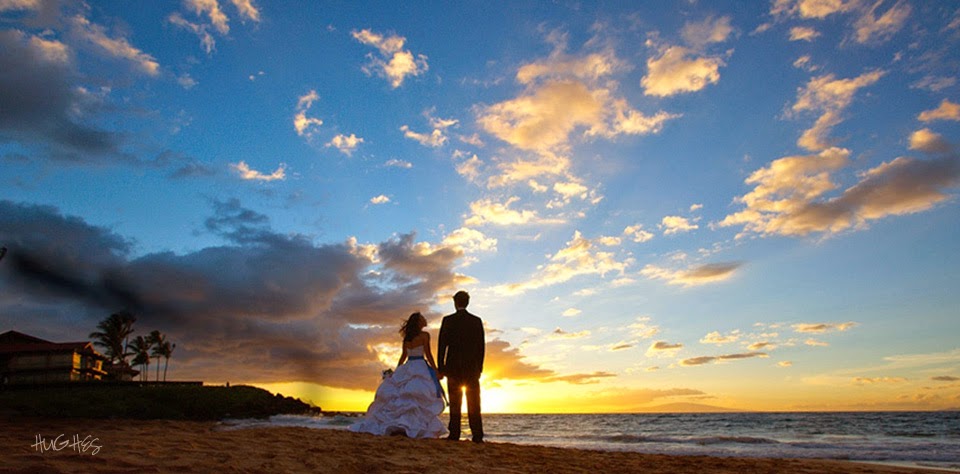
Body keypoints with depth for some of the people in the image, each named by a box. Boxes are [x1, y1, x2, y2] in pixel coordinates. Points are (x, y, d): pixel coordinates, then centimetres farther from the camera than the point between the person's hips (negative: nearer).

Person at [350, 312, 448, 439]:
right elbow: (428, 354, -9)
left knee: (396, 395, 10)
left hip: (407, 368, 7)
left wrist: (396, 370, 21)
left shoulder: (407, 337, 14)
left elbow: (404, 355, 14)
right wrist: (436, 371, -6)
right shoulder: (424, 335, -4)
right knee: (420, 398, -8)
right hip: (420, 368, -6)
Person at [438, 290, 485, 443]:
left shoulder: (448, 320, -2)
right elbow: (481, 346, 3)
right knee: (473, 403, 4)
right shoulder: (477, 321, 3)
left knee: (455, 403, 4)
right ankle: (477, 435, 0)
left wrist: (440, 369, 2)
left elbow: (442, 345, -3)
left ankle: (454, 434, 3)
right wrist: (479, 368, 9)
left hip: (453, 367, -1)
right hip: (472, 367, 1)